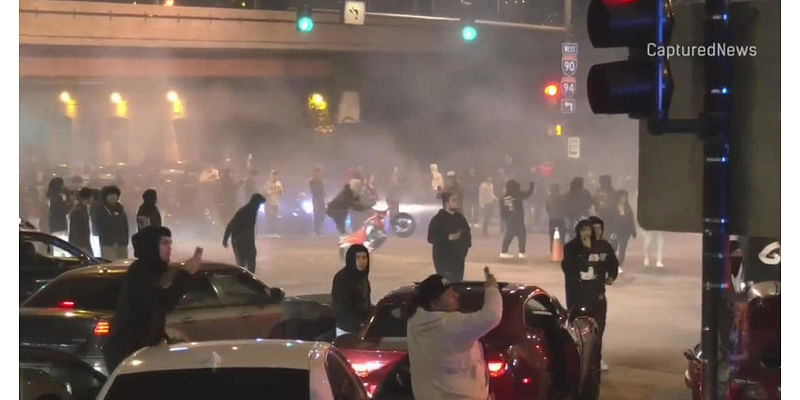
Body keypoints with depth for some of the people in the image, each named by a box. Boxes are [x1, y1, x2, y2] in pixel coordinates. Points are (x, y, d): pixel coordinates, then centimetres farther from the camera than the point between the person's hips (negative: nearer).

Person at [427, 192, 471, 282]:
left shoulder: (460, 218, 13)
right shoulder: (437, 219, -10)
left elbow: (467, 233, 25)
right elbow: (431, 238, -17)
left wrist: (467, 242, 6)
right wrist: (448, 238, -24)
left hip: (459, 258, 7)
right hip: (444, 260, -7)